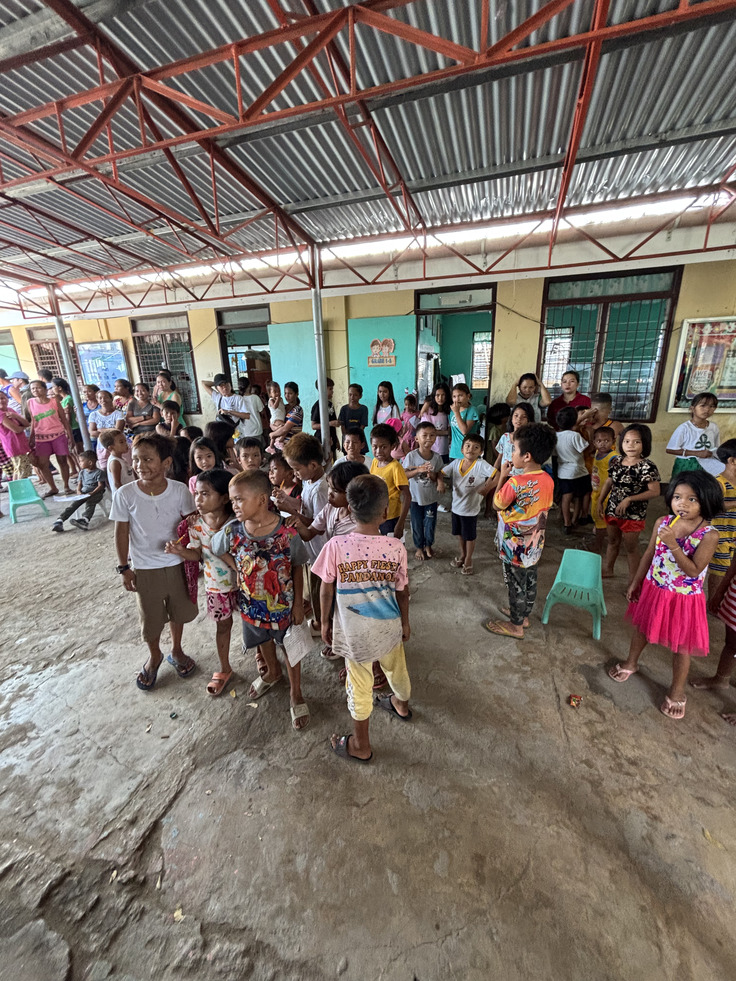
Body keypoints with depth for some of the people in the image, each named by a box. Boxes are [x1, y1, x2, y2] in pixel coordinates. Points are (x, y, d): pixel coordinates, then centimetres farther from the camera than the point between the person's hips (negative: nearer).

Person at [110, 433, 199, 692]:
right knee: (150, 619, 17)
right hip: (144, 569, 0)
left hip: (177, 564, 1)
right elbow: (121, 532, -6)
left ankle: (176, 651, 47)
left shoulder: (179, 491, -14)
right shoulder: (125, 494, -15)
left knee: (178, 612, 20)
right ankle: (154, 657, 45)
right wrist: (124, 568, -3)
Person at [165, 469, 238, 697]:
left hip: (241, 582, -3)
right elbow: (197, 554, -3)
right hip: (215, 585, 3)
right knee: (222, 626, 21)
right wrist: (181, 551, -21)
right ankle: (224, 670, 43)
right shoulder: (196, 523, -12)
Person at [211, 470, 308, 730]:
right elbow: (215, 550, 4)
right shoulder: (233, 530, -18)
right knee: (264, 642, 31)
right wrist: (238, 568, -6)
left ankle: (295, 694, 45)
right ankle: (272, 672, 63)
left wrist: (298, 604, -9)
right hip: (251, 604, 4)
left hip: (283, 606, -3)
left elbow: (297, 569, -13)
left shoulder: (287, 532, -26)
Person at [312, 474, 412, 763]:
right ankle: (401, 705, 59)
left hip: (354, 632, -2)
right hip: (389, 627, 2)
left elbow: (326, 590, -12)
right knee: (396, 669, 29)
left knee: (360, 685, 18)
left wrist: (325, 621, 5)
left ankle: (361, 745, 40)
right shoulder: (396, 548, -18)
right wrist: (405, 622, 11)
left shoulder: (336, 546, -23)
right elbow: (403, 591, -6)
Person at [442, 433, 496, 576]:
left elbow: (498, 476, -25)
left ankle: (468, 560, 36)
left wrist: (486, 489, -21)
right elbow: (441, 473, -5)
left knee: (470, 536, 14)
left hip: (471, 509, -5)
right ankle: (462, 555, 46)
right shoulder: (456, 463, -6)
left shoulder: (481, 465, -20)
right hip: (456, 506, 5)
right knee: (459, 533, 23)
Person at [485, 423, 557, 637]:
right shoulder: (548, 480, -6)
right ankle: (524, 615, 43)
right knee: (529, 581, 22)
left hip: (515, 545, -7)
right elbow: (546, 506, 8)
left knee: (516, 585, 11)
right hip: (534, 543, 7)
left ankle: (516, 625, 28)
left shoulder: (516, 483, -28)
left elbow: (497, 505, -13)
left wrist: (502, 477, -9)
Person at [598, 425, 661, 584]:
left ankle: (633, 580, 25)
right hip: (612, 510, 6)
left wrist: (629, 499, -23)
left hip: (633, 514, -5)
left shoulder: (647, 466, -18)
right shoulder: (617, 461, 0)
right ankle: (607, 569, 41)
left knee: (631, 547, 8)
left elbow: (655, 491, -18)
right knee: (612, 541, 23)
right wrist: (600, 501, 9)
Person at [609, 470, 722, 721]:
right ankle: (631, 663, 48)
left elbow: (694, 571, -26)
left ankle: (677, 692, 35)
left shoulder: (709, 535, -19)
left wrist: (673, 545, -35)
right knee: (641, 628, 23)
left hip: (684, 599, -4)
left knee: (681, 647, 12)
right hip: (653, 590, 4)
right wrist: (635, 583, 5)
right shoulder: (663, 523, -7)